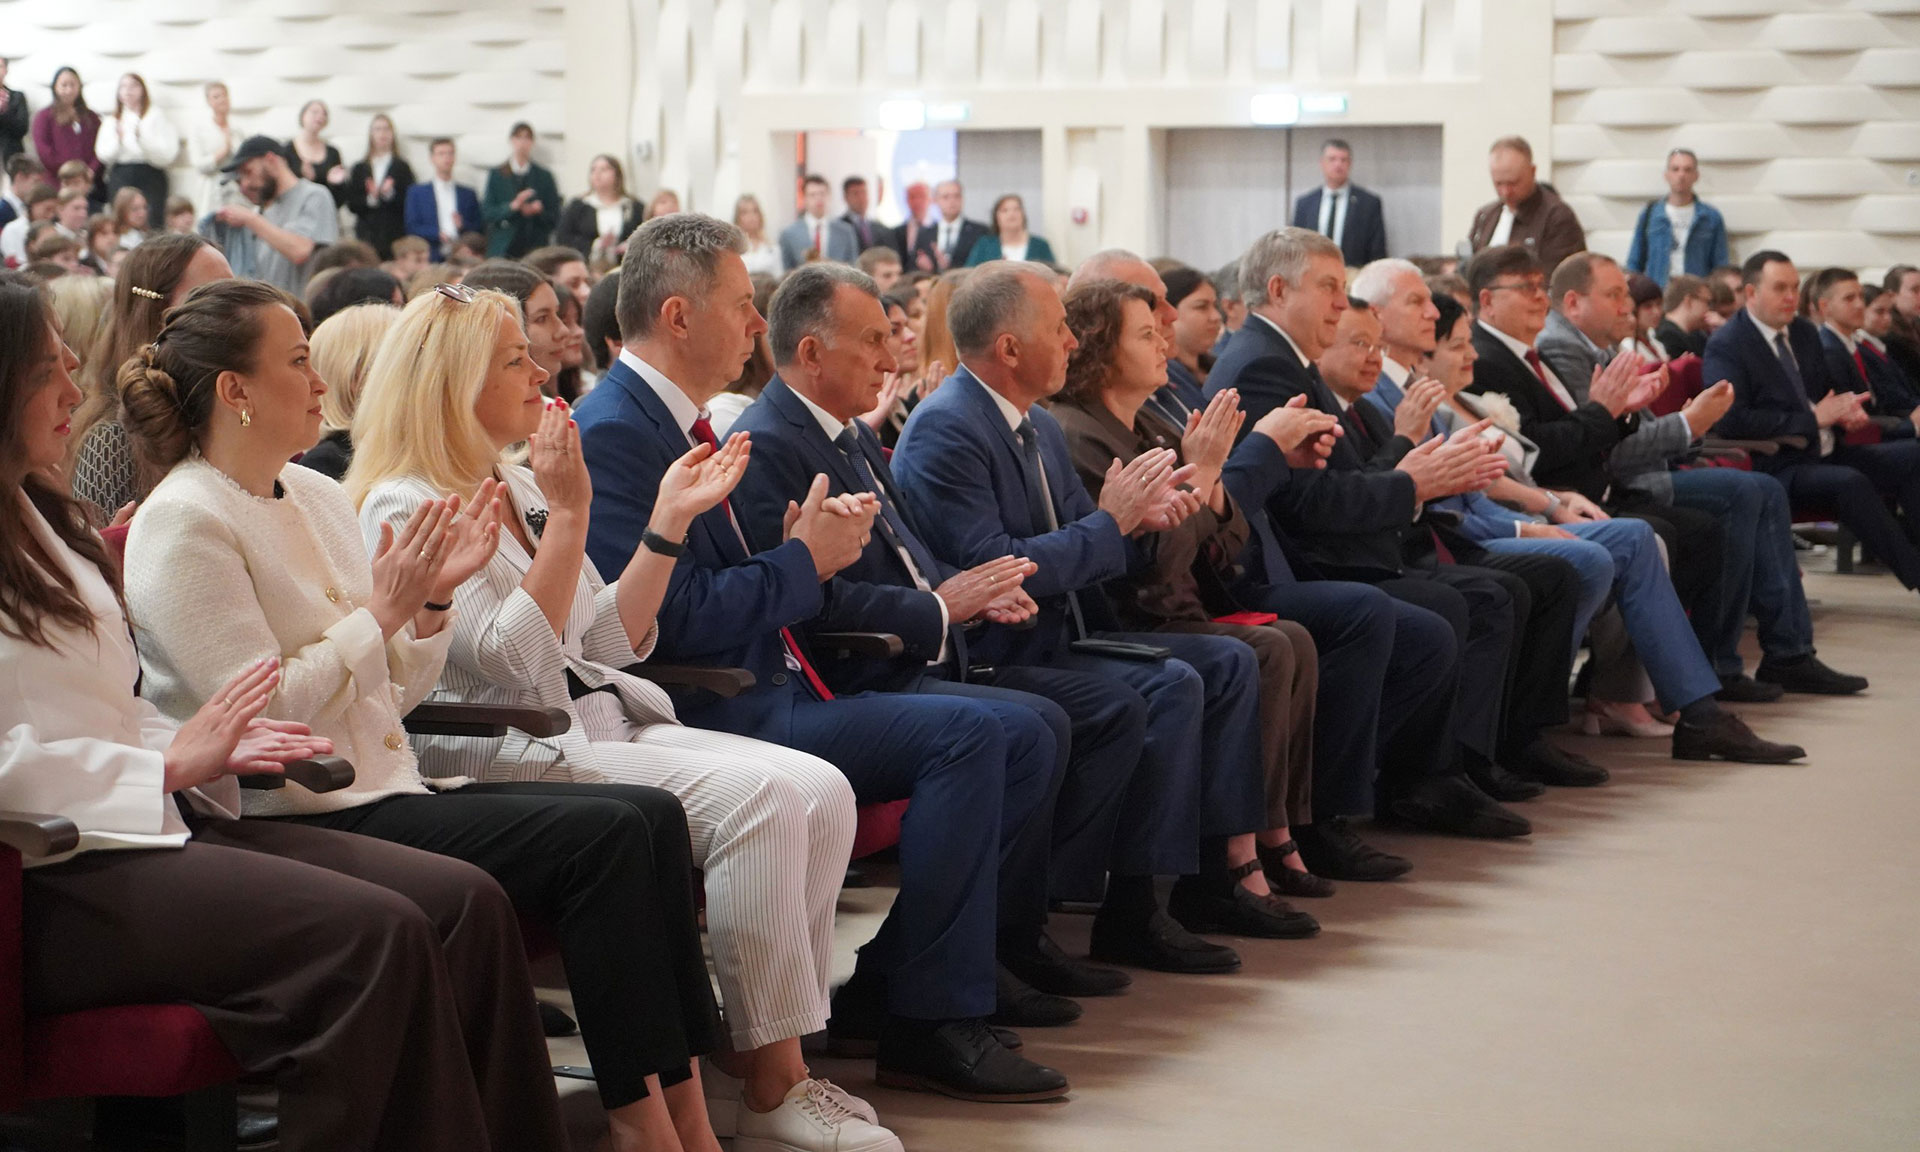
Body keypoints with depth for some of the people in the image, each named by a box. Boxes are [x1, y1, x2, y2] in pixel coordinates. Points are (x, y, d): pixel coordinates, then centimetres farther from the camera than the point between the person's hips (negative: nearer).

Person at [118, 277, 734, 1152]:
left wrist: (435, 596, 1)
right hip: (295, 823, -8)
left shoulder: (313, 495, 16)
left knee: (654, 816, -9)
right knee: (603, 837, -22)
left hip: (386, 790, 8)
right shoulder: (184, 525, -9)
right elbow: (263, 713, -17)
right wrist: (383, 611, -15)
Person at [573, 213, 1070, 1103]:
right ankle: (930, 1022, -17)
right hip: (710, 717, -10)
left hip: (766, 689, 10)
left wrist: (805, 541, 0)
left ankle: (890, 961, 3)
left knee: (1024, 745, 3)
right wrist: (802, 561, -9)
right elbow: (676, 618, -22)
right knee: (965, 738, -24)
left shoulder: (683, 421, 18)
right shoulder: (615, 434, -13)